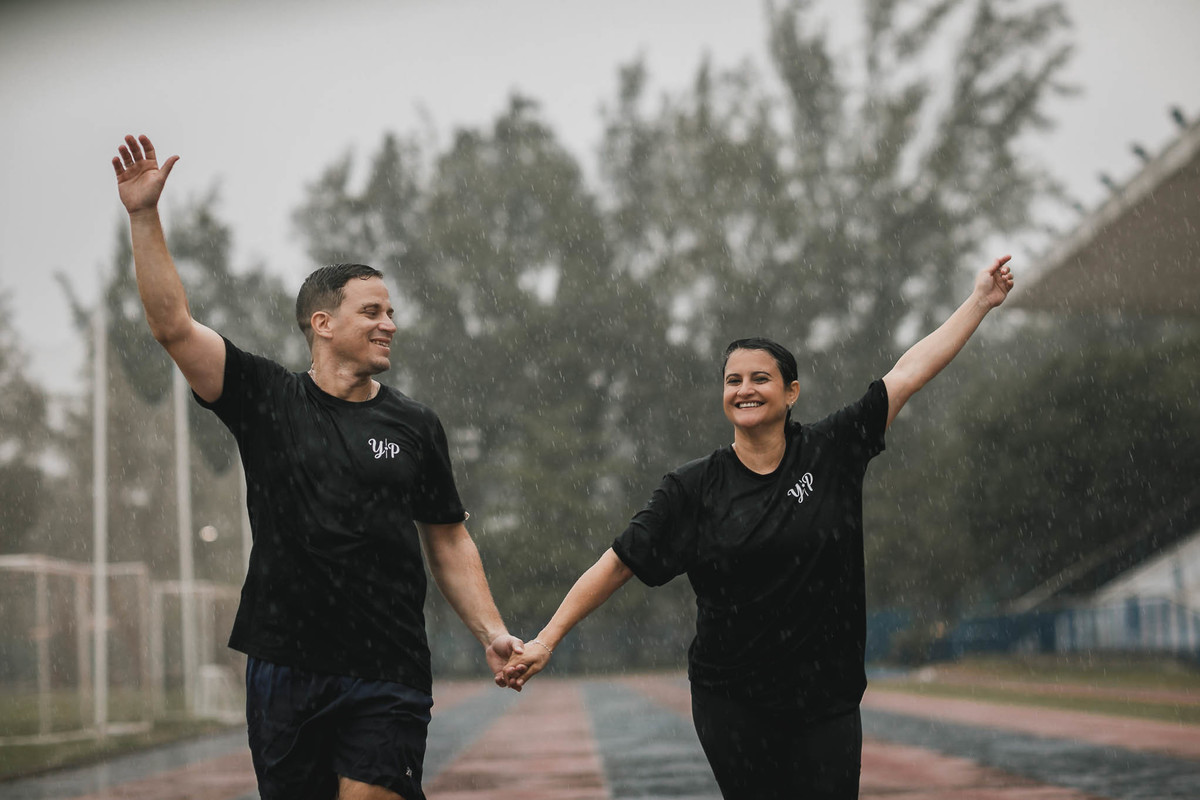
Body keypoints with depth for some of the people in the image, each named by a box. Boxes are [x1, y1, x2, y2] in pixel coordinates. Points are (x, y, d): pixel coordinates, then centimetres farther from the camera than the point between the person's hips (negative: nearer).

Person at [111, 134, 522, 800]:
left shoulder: (414, 426, 10)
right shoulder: (269, 401, 5)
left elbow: (447, 541, 14)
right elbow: (173, 326, -3)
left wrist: (491, 631, 2)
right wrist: (144, 216, -10)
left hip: (387, 676, 0)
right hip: (284, 665, 0)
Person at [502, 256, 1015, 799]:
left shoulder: (830, 453, 1)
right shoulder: (694, 488, -1)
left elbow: (910, 373, 3)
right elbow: (617, 565, 0)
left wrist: (980, 301, 5)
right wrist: (546, 640, -3)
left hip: (824, 704, 1)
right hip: (732, 707, -1)